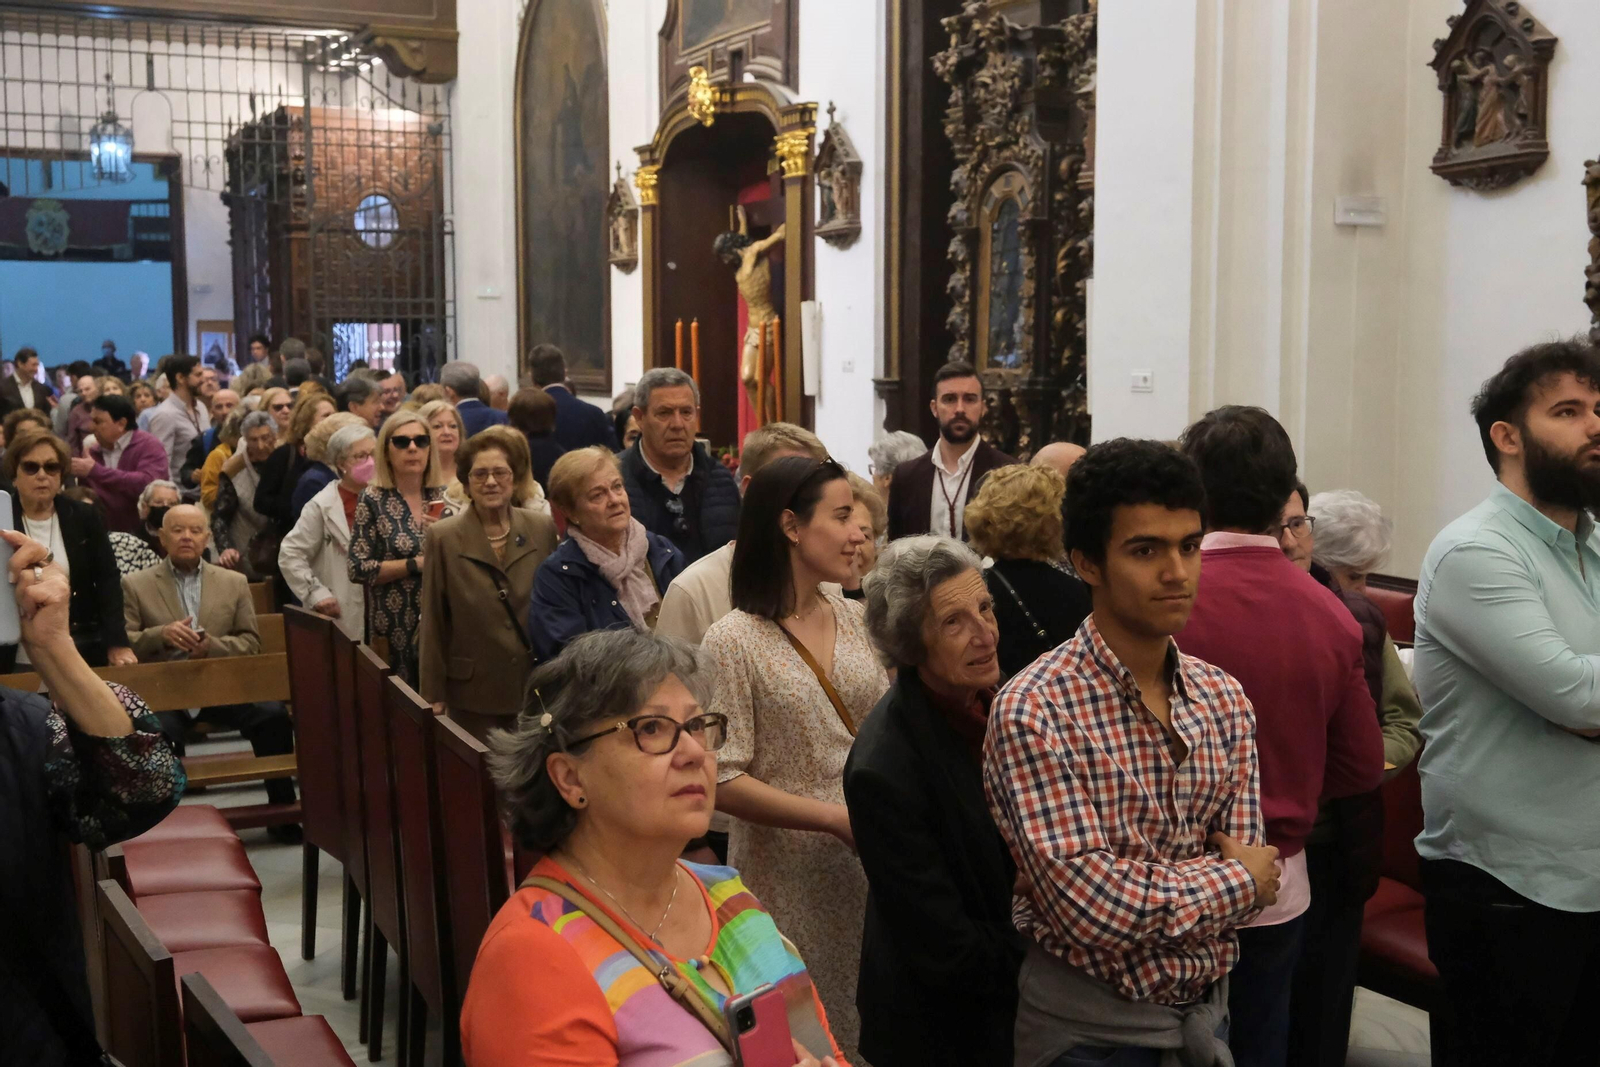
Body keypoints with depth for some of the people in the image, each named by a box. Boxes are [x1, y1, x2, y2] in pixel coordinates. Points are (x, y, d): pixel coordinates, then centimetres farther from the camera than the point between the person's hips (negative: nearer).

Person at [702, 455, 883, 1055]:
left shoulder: (856, 619, 4)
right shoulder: (734, 641, -12)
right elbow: (723, 781, -14)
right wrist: (836, 817, -18)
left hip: (870, 862, 5)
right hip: (790, 875, -5)